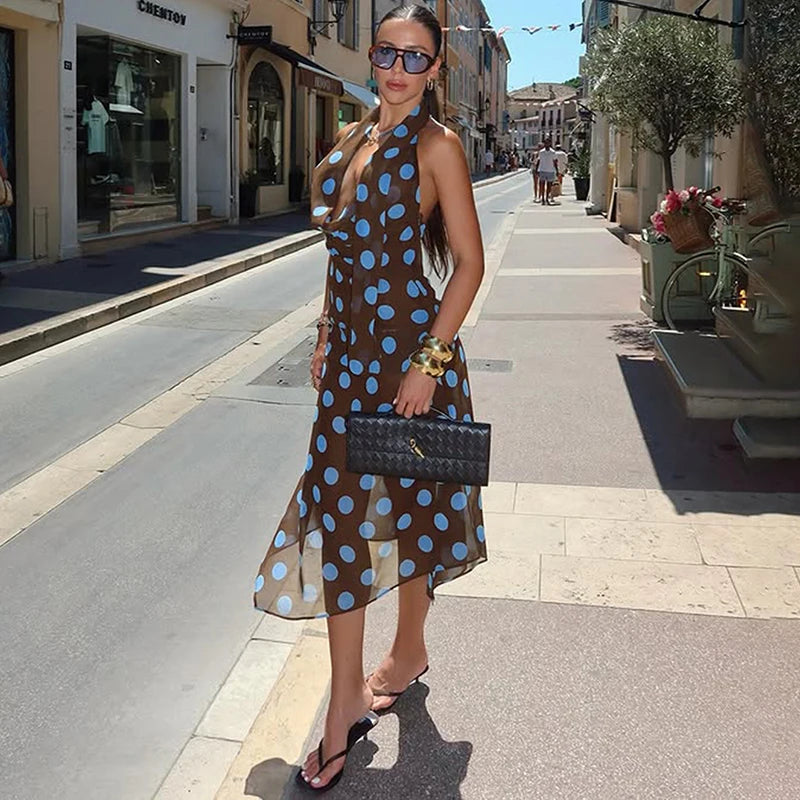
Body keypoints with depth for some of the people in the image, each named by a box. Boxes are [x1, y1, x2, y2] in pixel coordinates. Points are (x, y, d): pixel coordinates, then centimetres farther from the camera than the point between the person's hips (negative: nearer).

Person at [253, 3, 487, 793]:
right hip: (352, 349, 6)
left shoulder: (436, 145, -8)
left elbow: (469, 262, -11)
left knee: (410, 503, 10)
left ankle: (408, 650, 34)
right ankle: (347, 698, 14)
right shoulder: (351, 138, 12)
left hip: (411, 346, -6)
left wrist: (429, 363, -17)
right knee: (338, 506, 4)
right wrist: (326, 334, 14)